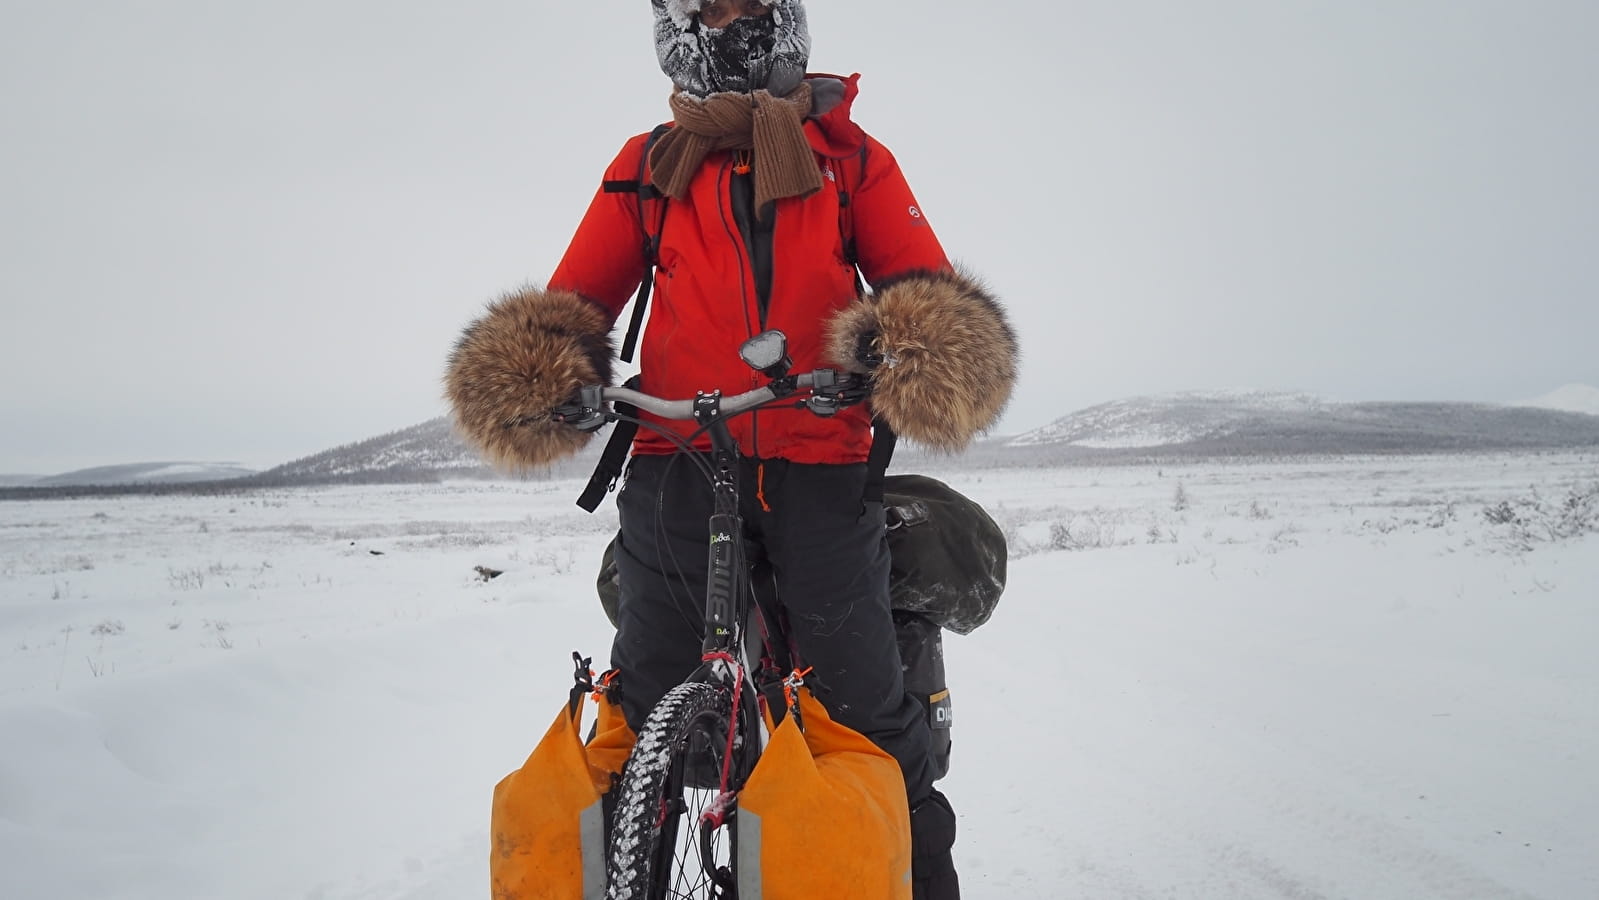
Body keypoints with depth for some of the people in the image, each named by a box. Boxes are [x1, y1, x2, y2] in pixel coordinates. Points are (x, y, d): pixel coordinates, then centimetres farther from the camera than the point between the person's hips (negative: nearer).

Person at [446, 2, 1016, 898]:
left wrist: (923, 348, -18)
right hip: (678, 458, 1)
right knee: (645, 700, 1)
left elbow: (922, 280, 7)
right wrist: (536, 365, -11)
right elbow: (580, 293, 13)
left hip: (820, 462, 0)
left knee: (866, 703, 0)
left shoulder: (853, 158, 16)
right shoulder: (647, 166, 18)